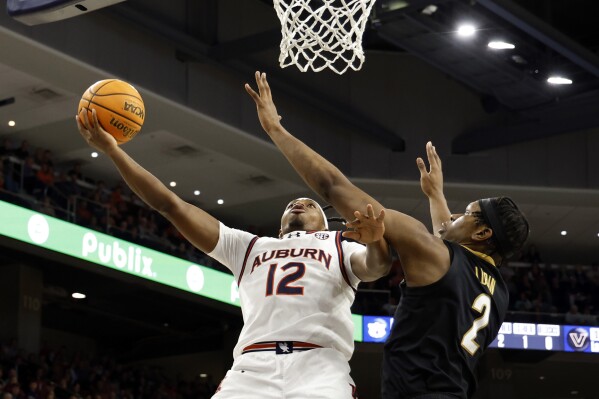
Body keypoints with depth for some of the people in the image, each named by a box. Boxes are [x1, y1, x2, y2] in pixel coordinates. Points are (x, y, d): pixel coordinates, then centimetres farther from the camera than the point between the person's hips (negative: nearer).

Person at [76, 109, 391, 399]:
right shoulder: (249, 246, 32)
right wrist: (113, 151, 23)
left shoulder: (338, 246, 26)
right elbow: (171, 205, 28)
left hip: (320, 370, -2)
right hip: (253, 370, 2)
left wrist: (375, 241, -20)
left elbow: (376, 267, 4)